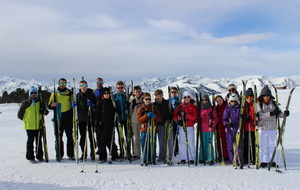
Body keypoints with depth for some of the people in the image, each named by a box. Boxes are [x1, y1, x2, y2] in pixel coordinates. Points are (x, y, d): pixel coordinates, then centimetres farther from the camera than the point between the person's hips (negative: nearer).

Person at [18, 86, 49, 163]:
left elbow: (45, 111, 13)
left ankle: (39, 156, 19)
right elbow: (20, 114, 7)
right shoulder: (25, 103, 0)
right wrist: (26, 120, 1)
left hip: (39, 126, 3)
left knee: (39, 142, 9)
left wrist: (44, 111, -9)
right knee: (30, 141, 2)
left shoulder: (40, 103, 7)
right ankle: (30, 157, 12)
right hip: (29, 126, -3)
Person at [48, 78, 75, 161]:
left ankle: (71, 154, 10)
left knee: (70, 137, 2)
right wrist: (52, 105, -15)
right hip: (58, 119, 1)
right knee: (58, 138, 4)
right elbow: (49, 106, 8)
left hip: (68, 119, 0)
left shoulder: (70, 93, 8)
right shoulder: (54, 94, 10)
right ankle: (59, 155, 14)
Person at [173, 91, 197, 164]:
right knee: (182, 143, 3)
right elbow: (175, 114, 8)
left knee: (191, 143, -1)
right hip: (181, 126, 2)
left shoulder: (193, 106, 3)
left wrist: (185, 114, -18)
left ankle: (191, 158, 6)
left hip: (190, 126, -2)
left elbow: (194, 117, -8)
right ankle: (183, 158, 10)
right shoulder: (180, 106, 10)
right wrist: (177, 120, -11)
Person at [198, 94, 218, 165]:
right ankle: (202, 158, 14)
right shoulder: (199, 109, 11)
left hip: (210, 128, -2)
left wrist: (213, 123, -11)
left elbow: (215, 118, 3)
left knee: (209, 144, -4)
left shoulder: (212, 109, 5)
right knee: (202, 144, 5)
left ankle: (210, 159, 1)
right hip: (202, 129, 2)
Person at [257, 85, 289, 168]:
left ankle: (270, 161, 18)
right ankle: (264, 161, 14)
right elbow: (259, 115, -13)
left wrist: (284, 114, -18)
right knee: (263, 146, 4)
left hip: (272, 128, 3)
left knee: (272, 145, 8)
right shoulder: (259, 104, -1)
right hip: (262, 128, -2)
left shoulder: (274, 104, 8)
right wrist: (270, 113, -23)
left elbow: (279, 114, 3)